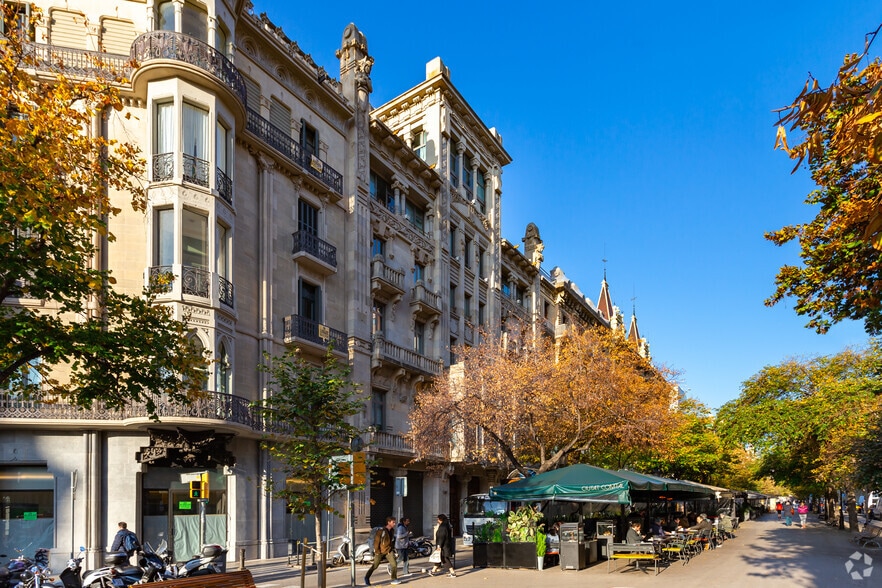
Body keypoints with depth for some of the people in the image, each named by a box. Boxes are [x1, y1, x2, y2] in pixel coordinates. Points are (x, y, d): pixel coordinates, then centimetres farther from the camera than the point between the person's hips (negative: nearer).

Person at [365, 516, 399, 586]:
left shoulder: (392, 530, 2)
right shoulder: (381, 530, -19)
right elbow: (376, 541, -15)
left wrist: (392, 548, 12)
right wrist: (377, 551, -15)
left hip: (389, 551, 5)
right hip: (380, 552, -5)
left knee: (394, 564, -13)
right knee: (375, 566, 9)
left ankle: (394, 579, -1)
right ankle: (367, 578, 30)